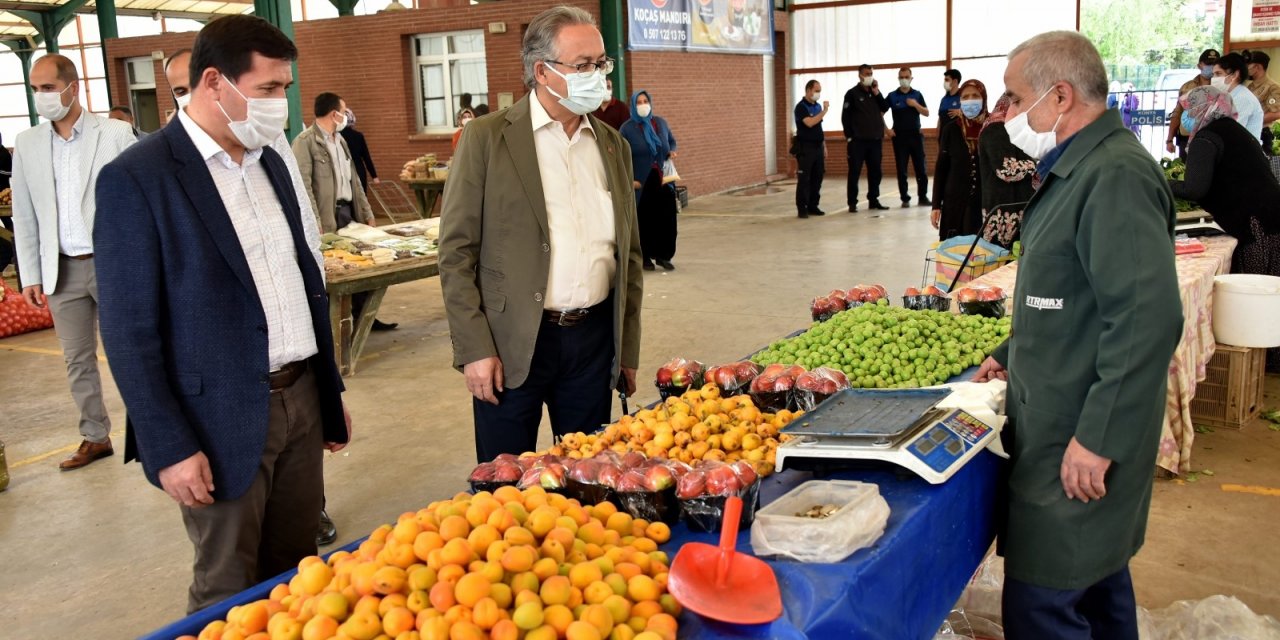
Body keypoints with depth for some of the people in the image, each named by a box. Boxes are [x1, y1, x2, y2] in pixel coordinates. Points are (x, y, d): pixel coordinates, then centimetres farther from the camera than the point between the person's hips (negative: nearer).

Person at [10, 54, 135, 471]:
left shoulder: (116, 134, -6)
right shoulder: (27, 144, 6)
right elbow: (24, 217, 9)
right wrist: (30, 275, 5)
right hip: (63, 269, 4)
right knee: (77, 359, 11)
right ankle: (95, 437, 24)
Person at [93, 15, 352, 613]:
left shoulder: (271, 163, 9)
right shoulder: (137, 178, -12)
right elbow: (129, 332, -12)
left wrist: (331, 394, 16)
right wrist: (169, 448, -13)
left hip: (301, 400, 6)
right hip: (221, 420, -6)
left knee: (297, 571, 16)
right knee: (230, 593, 10)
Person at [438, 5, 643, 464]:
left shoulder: (614, 146, 9)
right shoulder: (487, 139, -5)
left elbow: (629, 253, 13)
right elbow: (456, 251, -6)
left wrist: (629, 348, 13)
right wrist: (474, 350, -10)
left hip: (594, 340, 4)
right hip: (511, 344, -4)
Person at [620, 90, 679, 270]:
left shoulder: (661, 123, 8)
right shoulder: (627, 128, -5)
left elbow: (672, 141, 22)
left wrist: (672, 151, 0)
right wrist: (630, 179, -13)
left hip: (662, 180, 4)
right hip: (641, 183, -4)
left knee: (666, 217, 2)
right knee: (644, 219, 1)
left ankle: (663, 255, 14)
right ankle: (645, 257, 12)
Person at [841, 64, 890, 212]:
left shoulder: (875, 92, 15)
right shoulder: (852, 93, -1)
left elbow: (885, 108, 4)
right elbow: (845, 116, -4)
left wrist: (877, 93, -5)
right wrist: (849, 136, -9)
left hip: (875, 139, 5)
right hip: (858, 140, -5)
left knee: (875, 171, 7)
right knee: (855, 171, -4)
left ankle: (873, 200, 16)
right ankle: (852, 202, 0)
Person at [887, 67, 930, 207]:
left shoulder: (917, 94, 8)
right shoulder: (892, 96, 4)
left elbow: (926, 113, 5)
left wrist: (916, 105, -11)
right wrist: (886, 130, -1)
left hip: (915, 135, 1)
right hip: (899, 136, -1)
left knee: (920, 168, 1)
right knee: (902, 170, 0)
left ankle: (923, 197, 10)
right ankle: (905, 199, 6)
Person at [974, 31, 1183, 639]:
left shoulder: (1115, 177, -21)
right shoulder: (1077, 169, 13)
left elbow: (1148, 319, -29)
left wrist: (1098, 438, -27)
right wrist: (1011, 355, 22)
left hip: (1079, 450, -11)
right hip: (1072, 425, 11)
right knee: (1099, 589, 24)